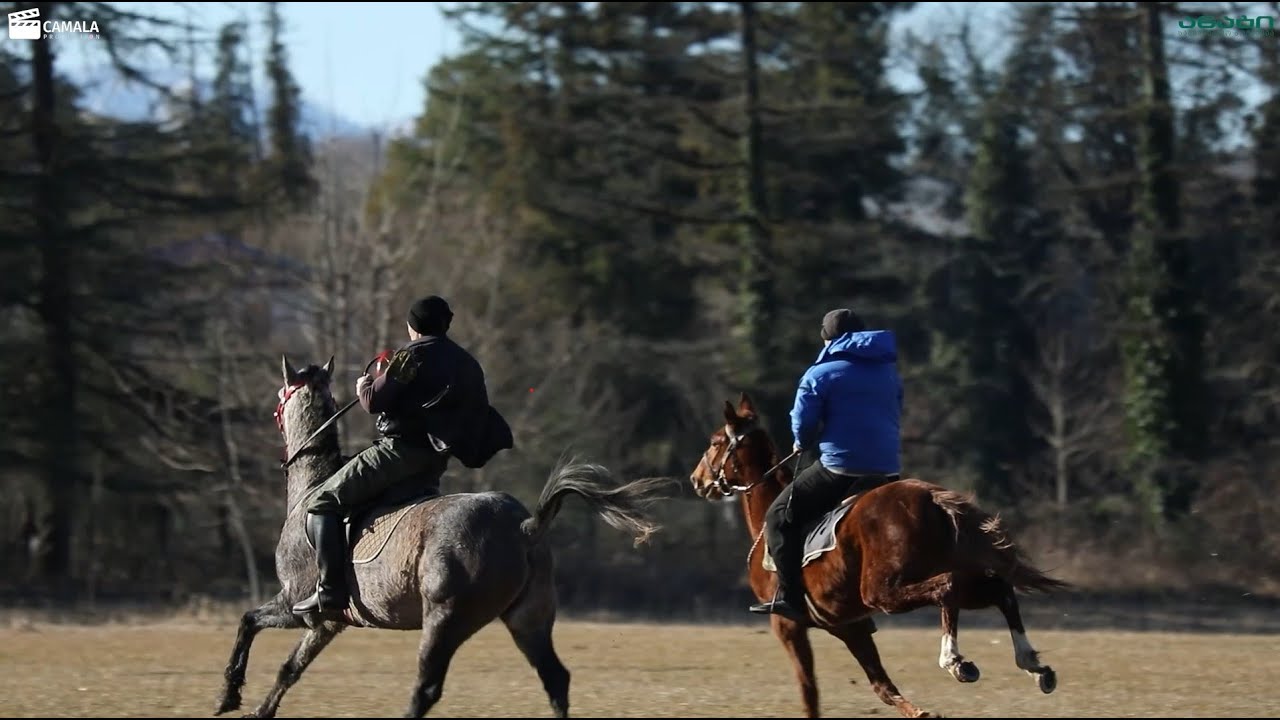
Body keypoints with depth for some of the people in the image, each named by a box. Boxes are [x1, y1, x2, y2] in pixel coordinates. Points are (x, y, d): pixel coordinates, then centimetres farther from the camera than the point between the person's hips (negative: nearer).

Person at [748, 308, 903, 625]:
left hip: (839, 468, -6)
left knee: (780, 517, 4)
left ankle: (790, 596, -7)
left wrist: (804, 443, 21)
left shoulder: (820, 375, -3)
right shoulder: (889, 372, 16)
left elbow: (802, 428, -2)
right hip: (888, 470, 6)